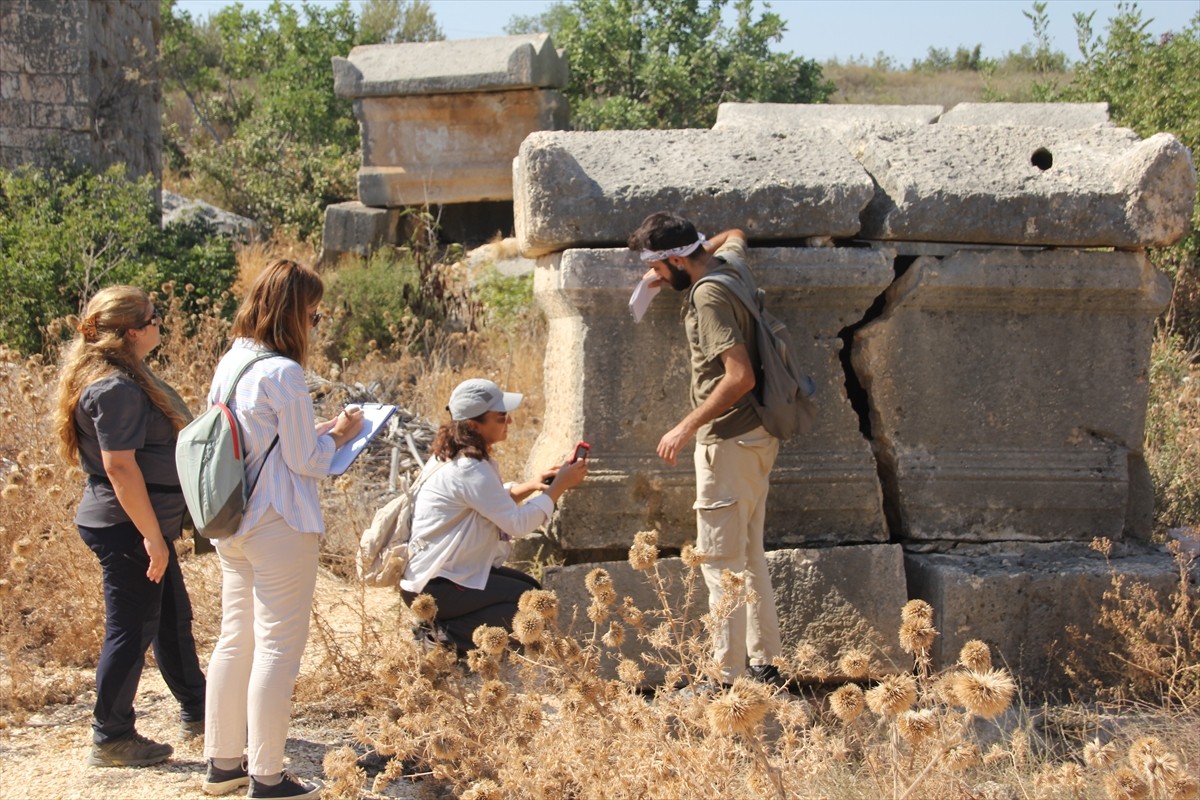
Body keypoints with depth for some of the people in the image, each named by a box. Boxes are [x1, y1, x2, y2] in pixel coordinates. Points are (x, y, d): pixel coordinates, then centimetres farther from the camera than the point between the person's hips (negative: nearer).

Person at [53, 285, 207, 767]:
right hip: (127, 529, -11)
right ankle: (111, 738, 11)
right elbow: (119, 465, -26)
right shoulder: (115, 388, -22)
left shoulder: (126, 377, 12)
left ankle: (197, 710, 34)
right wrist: (152, 536, -24)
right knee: (132, 630, 0)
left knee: (173, 618, 20)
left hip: (142, 526, 11)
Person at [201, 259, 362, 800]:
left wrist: (317, 432, 15)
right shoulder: (282, 372, -18)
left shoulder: (230, 364, 8)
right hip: (279, 526, -9)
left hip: (232, 526, 9)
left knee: (235, 640, 16)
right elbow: (305, 460, -14)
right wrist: (339, 434, 4)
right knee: (278, 648, -1)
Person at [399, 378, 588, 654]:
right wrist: (559, 486, -14)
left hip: (438, 569, 10)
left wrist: (532, 485, 3)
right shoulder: (469, 471, -25)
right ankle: (450, 634, -7)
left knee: (532, 587, 18)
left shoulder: (457, 456, 6)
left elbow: (496, 501, 20)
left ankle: (447, 627, 11)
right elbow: (518, 524, -23)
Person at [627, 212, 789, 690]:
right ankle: (765, 665, 19)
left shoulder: (708, 295, -18)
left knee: (721, 562, -7)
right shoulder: (731, 265, 9)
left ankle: (729, 677, -6)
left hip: (728, 442, -10)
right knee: (750, 556, 14)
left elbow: (740, 376, -25)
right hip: (757, 436, 10)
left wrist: (687, 427, -21)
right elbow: (735, 235, 35)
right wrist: (679, 267, 26)